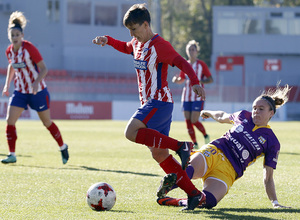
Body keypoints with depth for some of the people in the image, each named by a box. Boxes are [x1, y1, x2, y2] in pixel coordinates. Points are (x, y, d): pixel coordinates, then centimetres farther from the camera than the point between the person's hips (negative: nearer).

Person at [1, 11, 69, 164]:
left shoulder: (29, 48, -18)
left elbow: (43, 68, -15)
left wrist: (36, 82, -31)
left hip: (37, 91, -5)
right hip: (20, 91, 5)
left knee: (47, 123, 7)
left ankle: (63, 148, 29)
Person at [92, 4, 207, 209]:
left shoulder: (160, 45, -12)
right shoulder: (137, 44, 14)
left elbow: (182, 62, -20)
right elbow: (126, 47, 37)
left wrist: (195, 82, -34)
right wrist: (108, 40, 20)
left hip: (160, 101, -9)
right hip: (149, 103, 9)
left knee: (131, 132, -26)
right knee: (159, 154, 4)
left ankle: (180, 146, -23)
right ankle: (195, 195, 3)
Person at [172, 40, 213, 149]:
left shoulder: (201, 64, -2)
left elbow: (210, 79, -3)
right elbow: (181, 80, 21)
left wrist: (199, 81, -20)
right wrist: (176, 79, -3)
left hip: (198, 96, -5)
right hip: (186, 97, 5)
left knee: (194, 121, -12)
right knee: (188, 121, -1)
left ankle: (206, 135, 14)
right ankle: (195, 143, 11)